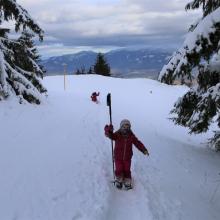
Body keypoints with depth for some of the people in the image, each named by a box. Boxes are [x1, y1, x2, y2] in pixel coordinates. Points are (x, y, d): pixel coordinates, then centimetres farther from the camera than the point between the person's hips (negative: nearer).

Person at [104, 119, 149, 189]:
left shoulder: (131, 136, -5)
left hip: (127, 158, 2)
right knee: (119, 170, 5)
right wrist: (109, 130, -49)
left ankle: (127, 183, 23)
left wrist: (144, 150, -15)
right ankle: (119, 181, 29)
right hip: (118, 157, -2)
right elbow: (111, 135, -26)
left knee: (127, 170, 8)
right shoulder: (117, 135, -12)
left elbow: (138, 143, -4)